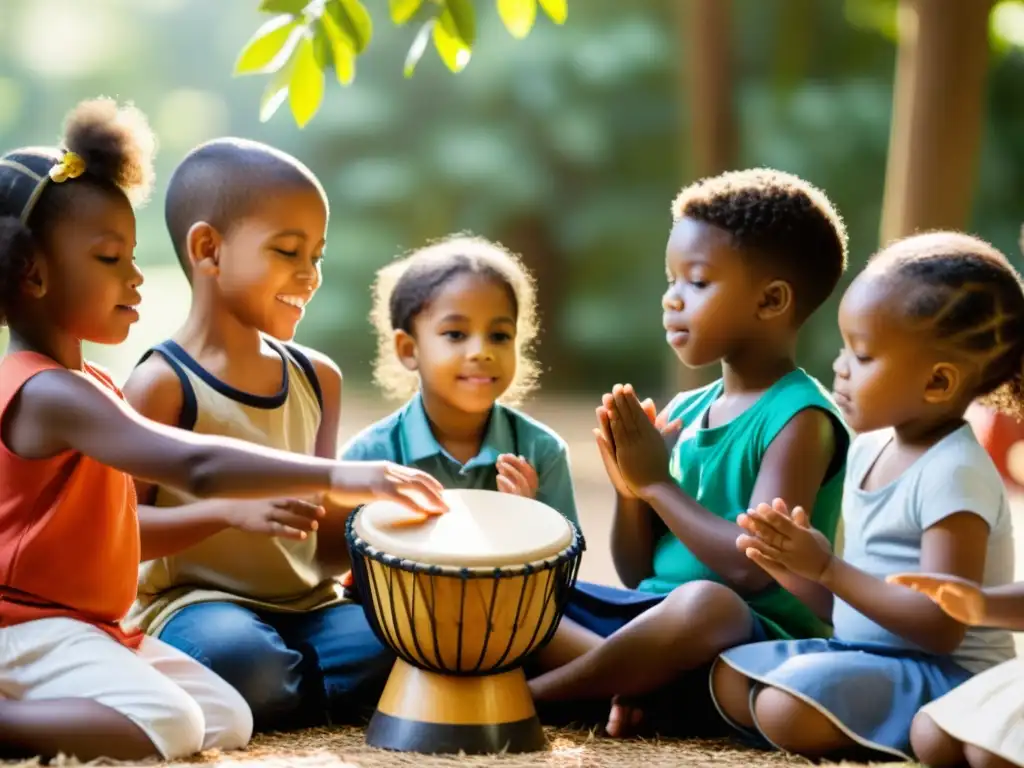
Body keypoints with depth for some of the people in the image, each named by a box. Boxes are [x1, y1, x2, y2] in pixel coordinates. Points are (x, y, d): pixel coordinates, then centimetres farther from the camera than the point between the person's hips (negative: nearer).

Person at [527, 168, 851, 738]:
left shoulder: (799, 417, -9)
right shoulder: (682, 412, 12)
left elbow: (752, 567, -20)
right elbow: (636, 573, 15)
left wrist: (656, 482, -11)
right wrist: (629, 488, -4)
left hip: (753, 637, -7)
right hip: (652, 617, 8)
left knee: (705, 603, -40)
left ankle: (521, 698, -21)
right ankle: (637, 677, -20)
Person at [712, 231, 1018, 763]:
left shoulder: (954, 475, -19)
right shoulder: (869, 449, 8)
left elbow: (942, 628, -25)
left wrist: (827, 568, -23)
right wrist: (797, 563, -7)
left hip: (943, 672, -9)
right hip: (861, 650, 9)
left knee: (789, 710, -28)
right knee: (728, 677, -1)